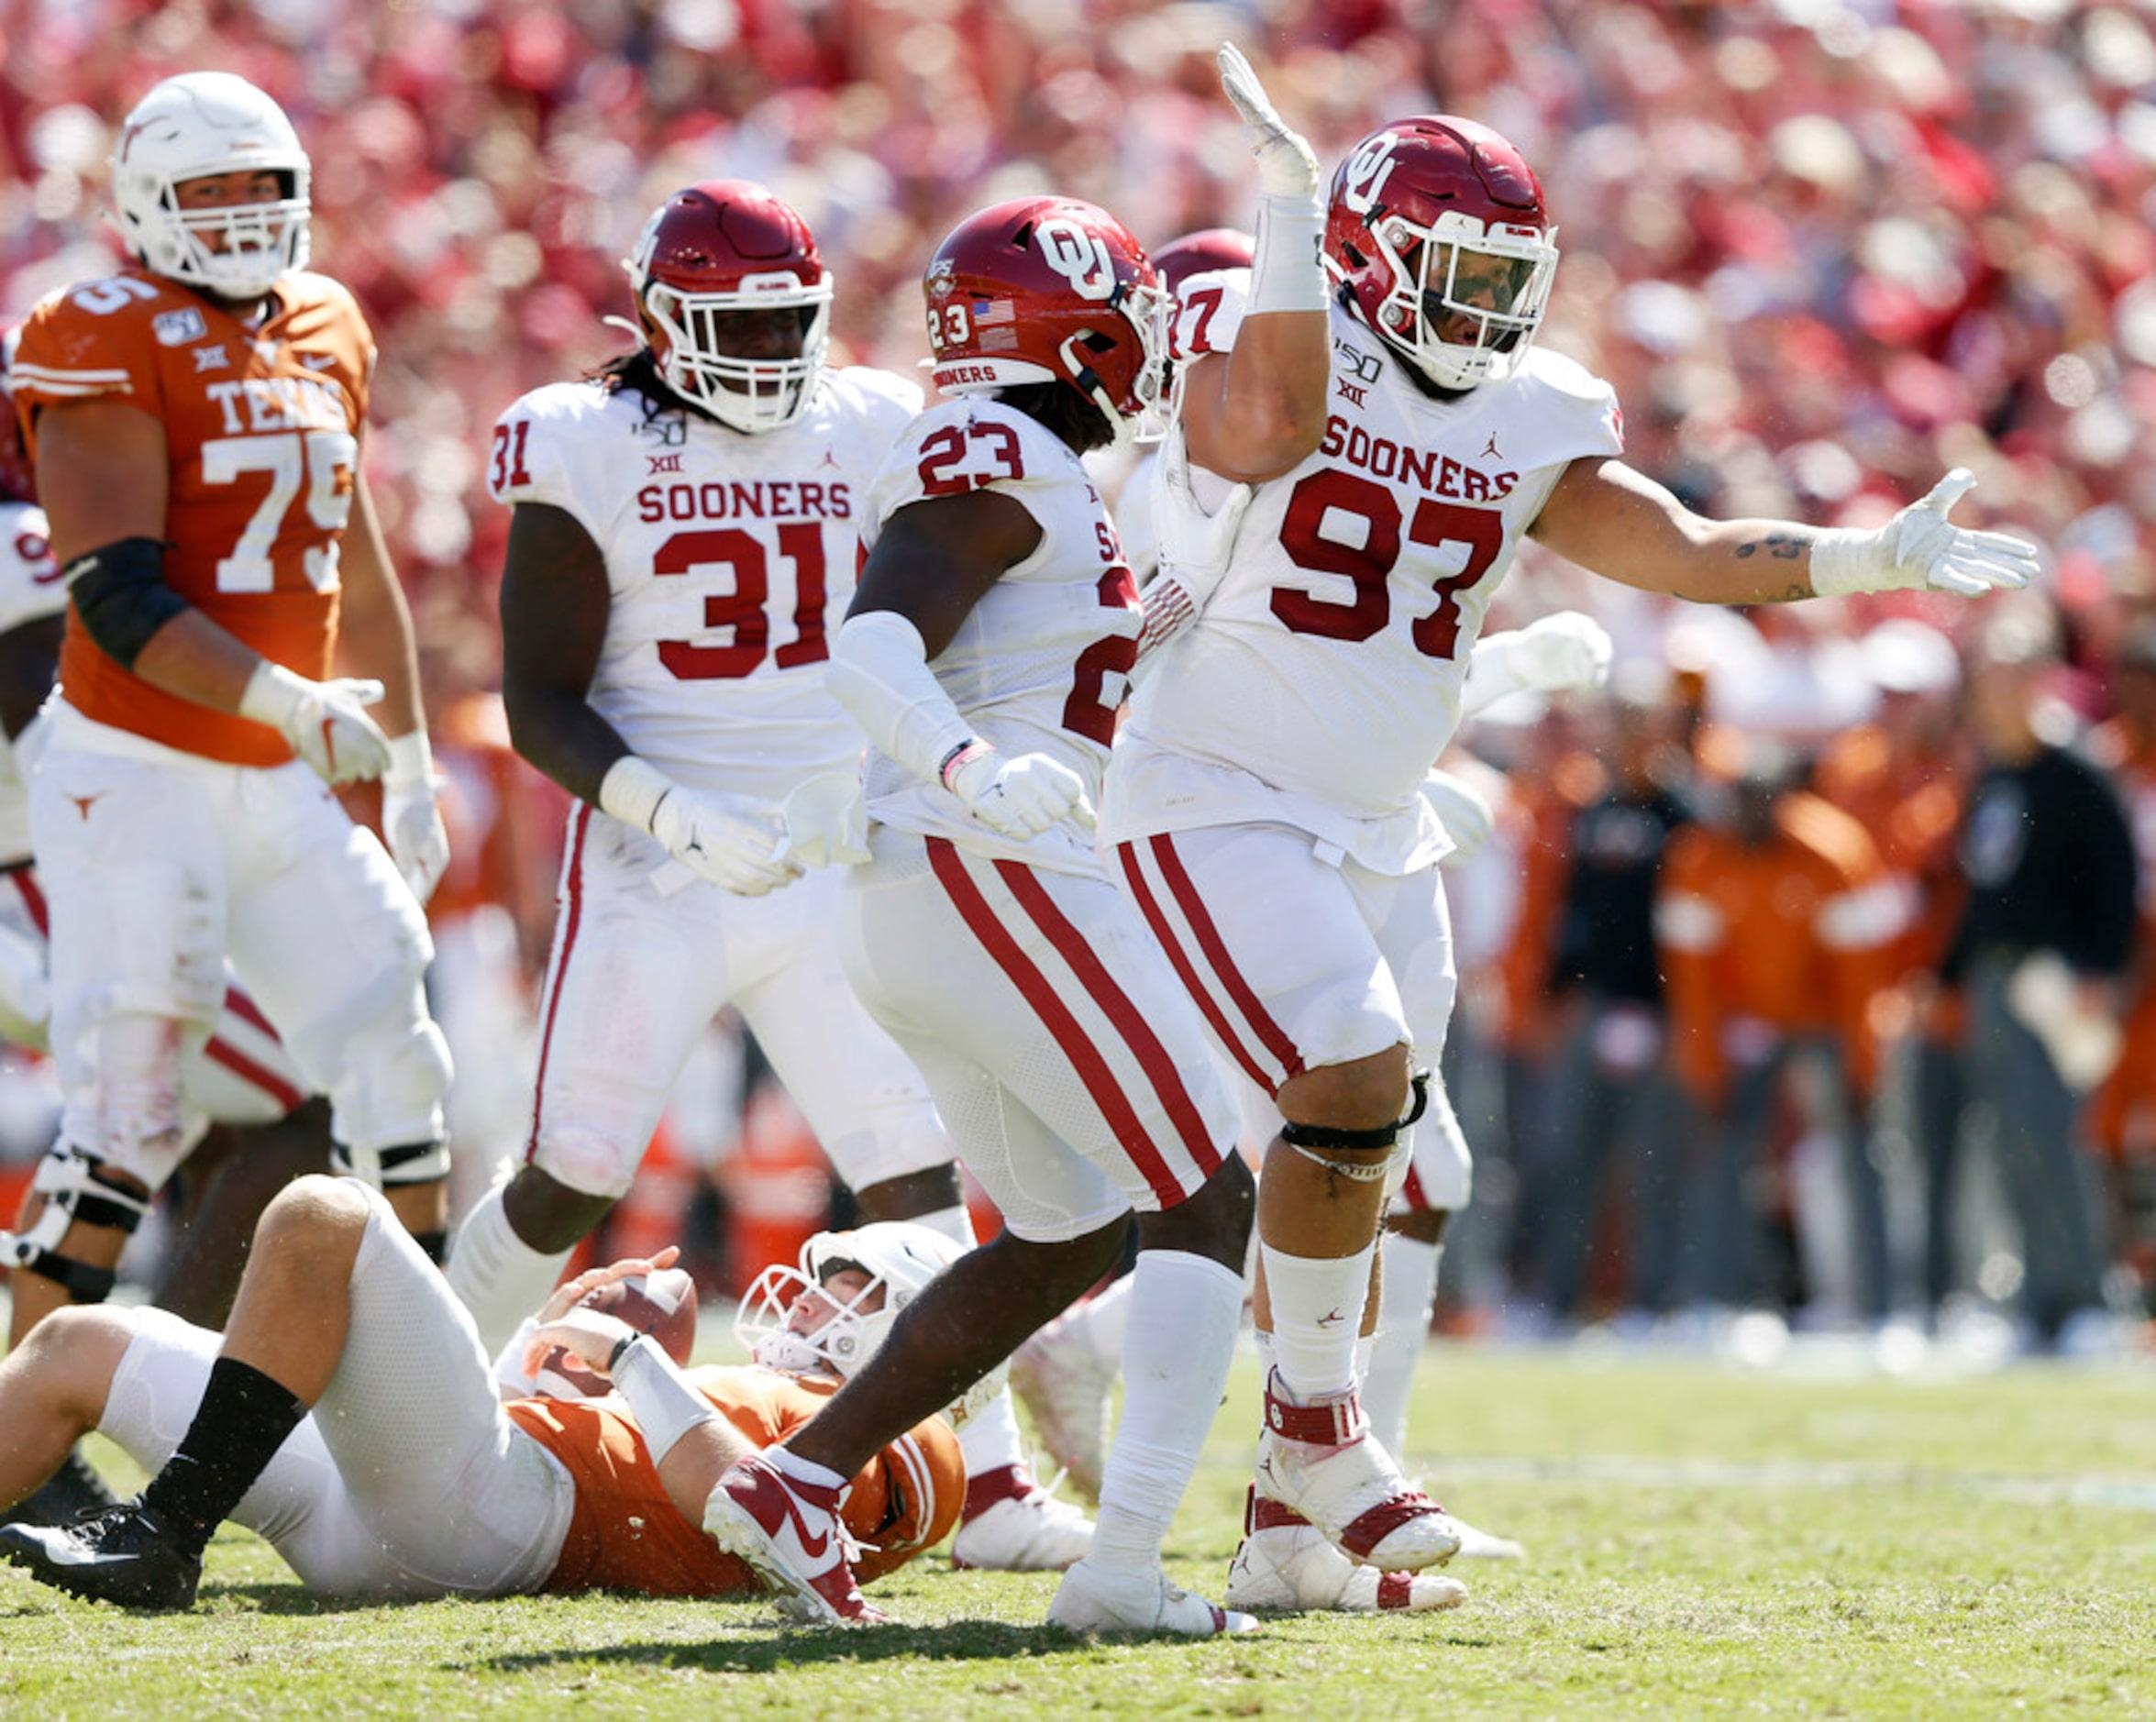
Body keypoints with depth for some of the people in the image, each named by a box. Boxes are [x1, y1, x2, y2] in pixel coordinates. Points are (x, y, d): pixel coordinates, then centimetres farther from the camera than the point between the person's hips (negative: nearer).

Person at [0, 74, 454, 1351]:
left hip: (283, 790, 7)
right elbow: (120, 599, -19)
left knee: (393, 1068, 7)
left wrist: (410, 764, 22)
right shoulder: (112, 352, -11)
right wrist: (291, 706, -28)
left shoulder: (324, 340, 11)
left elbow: (358, 572, 21)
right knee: (128, 1110, -10)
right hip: (139, 779, -7)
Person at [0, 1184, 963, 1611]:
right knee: (80, 1348, 11)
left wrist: (634, 1362, -5)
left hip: (477, 1508, -9)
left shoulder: (881, 1442, 10)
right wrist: (546, 1346, 24)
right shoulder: (769, 1400, 36)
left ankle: (163, 1539, -27)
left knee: (320, 1220, -24)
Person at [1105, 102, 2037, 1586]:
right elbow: (1270, 432, -32)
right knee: (1354, 1082, -22)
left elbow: (1688, 551, -2)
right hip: (1218, 798, -7)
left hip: (1377, 832, 7)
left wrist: (1872, 561, -16)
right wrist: (1291, 229, -32)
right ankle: (1316, 1431, -5)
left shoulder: (1528, 426, 6)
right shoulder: (1256, 346, -9)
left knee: (1363, 1164, 9)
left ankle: (1294, 1509, 22)